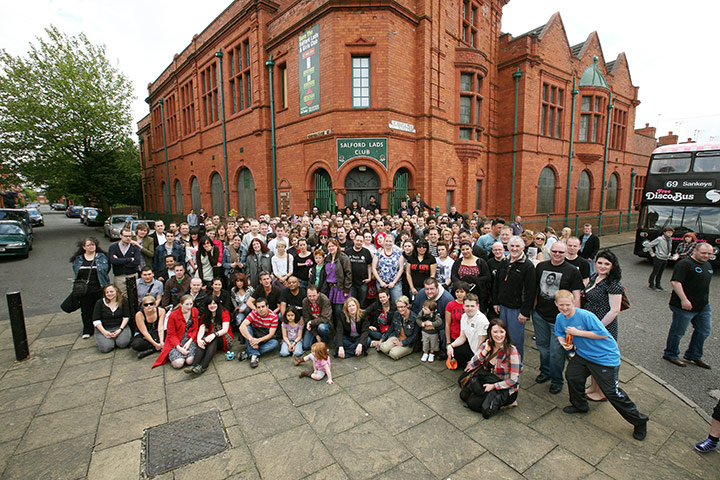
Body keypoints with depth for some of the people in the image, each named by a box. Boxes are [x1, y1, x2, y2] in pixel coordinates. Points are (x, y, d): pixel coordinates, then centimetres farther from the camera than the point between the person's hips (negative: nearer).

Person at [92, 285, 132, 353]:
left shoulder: (123, 302, 4)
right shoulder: (99, 303, 2)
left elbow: (126, 317, 1)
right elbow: (96, 320, -2)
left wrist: (120, 329, -13)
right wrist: (104, 332, -14)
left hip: (120, 327, -1)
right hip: (103, 329, 1)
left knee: (122, 343, -28)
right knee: (105, 348, -22)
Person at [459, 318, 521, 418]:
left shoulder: (512, 351, -22)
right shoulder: (486, 345, -7)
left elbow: (513, 380, -18)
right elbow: (472, 365, -11)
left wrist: (494, 386, -18)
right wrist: (485, 351, -21)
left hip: (506, 389, -6)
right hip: (487, 381, 6)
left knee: (472, 403, -14)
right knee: (464, 395, -5)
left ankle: (503, 403, 5)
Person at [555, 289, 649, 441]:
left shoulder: (585, 316, -27)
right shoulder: (560, 318, -5)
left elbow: (604, 334, -26)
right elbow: (559, 334, 11)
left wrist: (578, 332, -27)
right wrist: (564, 343, -10)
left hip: (605, 357, -7)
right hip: (583, 354, 7)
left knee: (611, 392, -3)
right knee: (571, 375, 4)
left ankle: (639, 421, 19)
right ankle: (580, 406, 30)